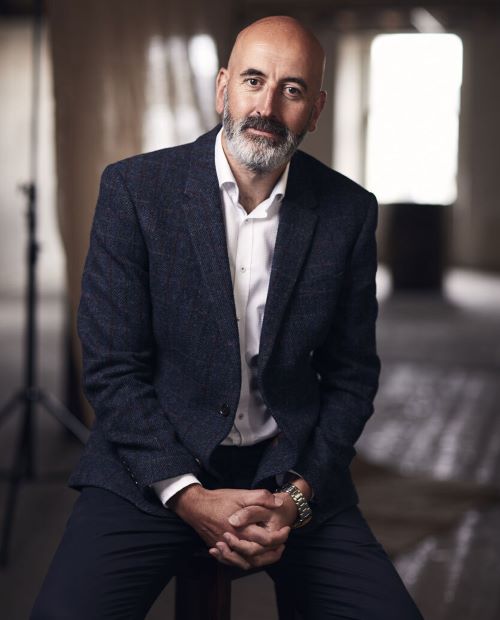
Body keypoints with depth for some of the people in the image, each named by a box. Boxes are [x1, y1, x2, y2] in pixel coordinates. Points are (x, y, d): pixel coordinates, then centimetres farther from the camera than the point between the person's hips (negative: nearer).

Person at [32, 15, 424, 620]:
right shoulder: (135, 188, -6)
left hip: (290, 468, 2)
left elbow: (352, 376, 6)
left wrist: (298, 496, -9)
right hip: (154, 466, -2)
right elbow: (111, 368, -7)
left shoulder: (349, 211, 1)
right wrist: (187, 496, -16)